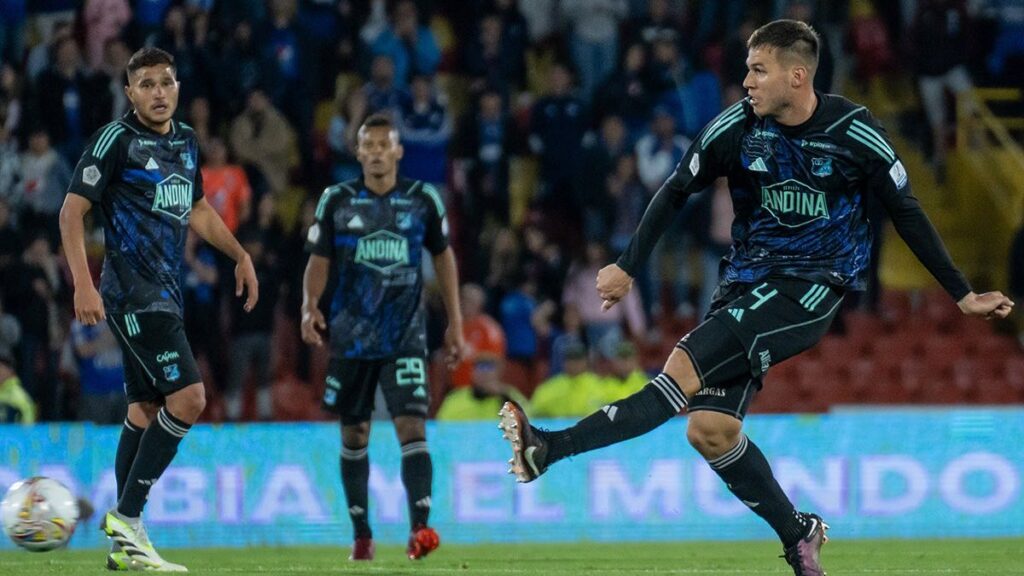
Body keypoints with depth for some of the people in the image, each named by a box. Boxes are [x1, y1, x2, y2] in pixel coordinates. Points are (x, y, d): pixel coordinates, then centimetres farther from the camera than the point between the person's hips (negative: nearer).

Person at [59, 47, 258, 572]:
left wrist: (240, 256, 24)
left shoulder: (185, 141, 13)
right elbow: (72, 212, -12)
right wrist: (83, 285, -20)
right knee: (187, 397, -17)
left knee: (146, 409, 9)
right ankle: (126, 518, -9)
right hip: (133, 292, -9)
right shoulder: (116, 139, -10)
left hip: (165, 293, 9)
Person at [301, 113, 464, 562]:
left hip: (405, 336, -1)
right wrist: (309, 305, -16)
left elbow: (443, 256, 12)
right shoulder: (336, 201, 1)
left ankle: (419, 527, -25)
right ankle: (362, 535, 20)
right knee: (354, 436, 8)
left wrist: (455, 322, 11)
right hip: (351, 335, 1)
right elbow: (319, 260, 3)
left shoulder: (423, 200, 2)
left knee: (412, 427, -16)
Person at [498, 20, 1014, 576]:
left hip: (812, 288, -5)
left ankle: (551, 448, -31)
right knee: (709, 429, -7)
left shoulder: (855, 134, -10)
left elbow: (906, 214, 3)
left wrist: (962, 294, 7)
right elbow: (675, 192, 10)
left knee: (685, 368, -23)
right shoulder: (737, 127, -3)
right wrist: (627, 267, 5)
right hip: (747, 278, 5)